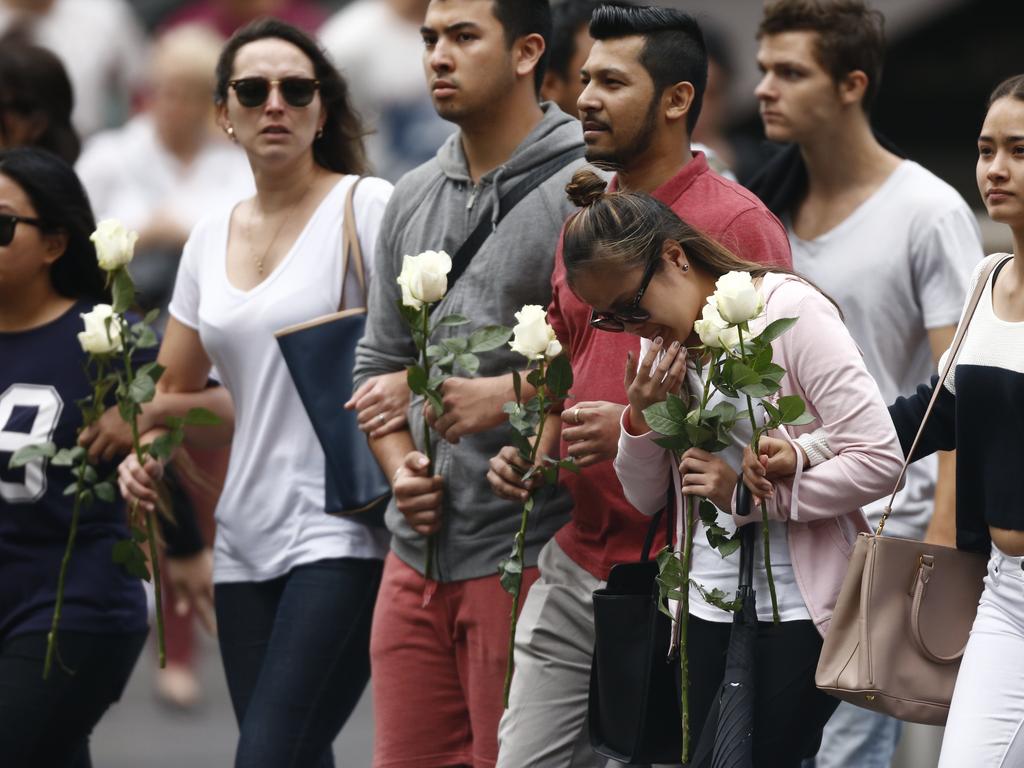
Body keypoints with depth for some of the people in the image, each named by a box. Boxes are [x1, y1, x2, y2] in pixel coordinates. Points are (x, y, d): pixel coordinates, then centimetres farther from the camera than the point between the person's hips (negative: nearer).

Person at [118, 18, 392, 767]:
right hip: (246, 535, 7)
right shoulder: (209, 240, 14)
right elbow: (175, 388, 23)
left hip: (341, 535, -7)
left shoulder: (367, 207, -4)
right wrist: (147, 454, 2)